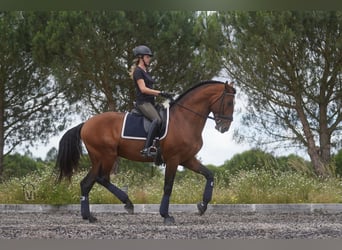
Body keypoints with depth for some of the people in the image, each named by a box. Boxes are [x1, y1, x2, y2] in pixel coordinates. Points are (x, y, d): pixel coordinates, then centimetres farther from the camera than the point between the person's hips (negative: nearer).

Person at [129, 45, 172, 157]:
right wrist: (160, 93, -17)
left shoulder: (145, 71, 23)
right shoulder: (138, 71, -6)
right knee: (157, 120, -31)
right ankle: (147, 148, -37)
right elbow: (143, 89, -15)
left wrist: (163, 95, 15)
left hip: (150, 102, 10)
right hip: (143, 102, -10)